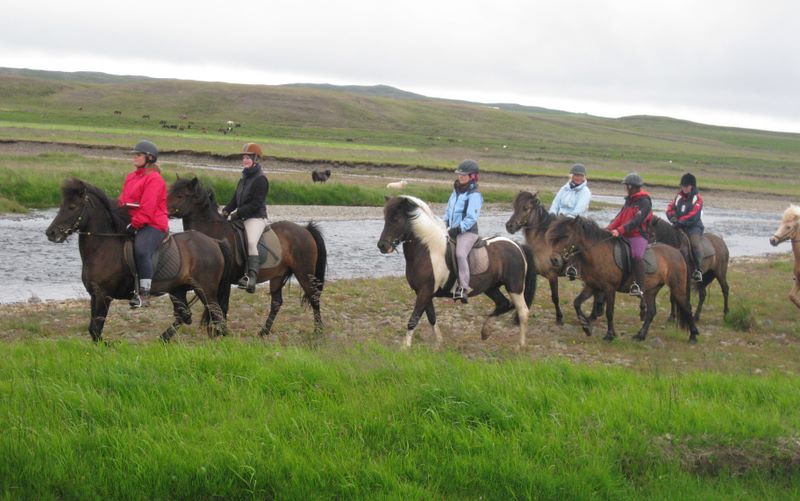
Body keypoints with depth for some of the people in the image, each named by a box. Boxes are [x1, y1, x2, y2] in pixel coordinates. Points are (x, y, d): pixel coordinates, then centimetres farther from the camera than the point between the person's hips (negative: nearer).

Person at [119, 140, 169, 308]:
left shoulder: (154, 179, -8)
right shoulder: (131, 177, 20)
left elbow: (147, 208, -16)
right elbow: (123, 201, 20)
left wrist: (135, 224, -21)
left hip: (153, 225, -10)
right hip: (132, 223, 10)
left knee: (141, 250, -32)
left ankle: (144, 293, -31)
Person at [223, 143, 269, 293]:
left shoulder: (260, 179, -9)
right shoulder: (244, 178, 19)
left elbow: (256, 204, -17)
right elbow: (236, 198, 20)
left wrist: (238, 213, -19)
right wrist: (226, 211, 3)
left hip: (256, 218, -10)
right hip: (241, 217, 10)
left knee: (251, 242, -31)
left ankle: (252, 276, -38)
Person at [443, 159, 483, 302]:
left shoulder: (474, 195, -10)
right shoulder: (456, 191, 15)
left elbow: (471, 218, -17)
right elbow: (448, 210, 23)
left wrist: (458, 229, -20)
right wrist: (446, 225, 7)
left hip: (467, 232, -9)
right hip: (453, 230, 9)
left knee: (460, 254, -29)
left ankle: (464, 287, -31)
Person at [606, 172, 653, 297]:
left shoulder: (644, 202, -9)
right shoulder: (629, 200, 17)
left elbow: (636, 221, -19)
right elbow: (620, 217, 14)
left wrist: (620, 230, -27)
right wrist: (609, 228, -2)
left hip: (639, 236, -9)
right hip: (625, 235, 9)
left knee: (636, 255, -29)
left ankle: (639, 287, -30)